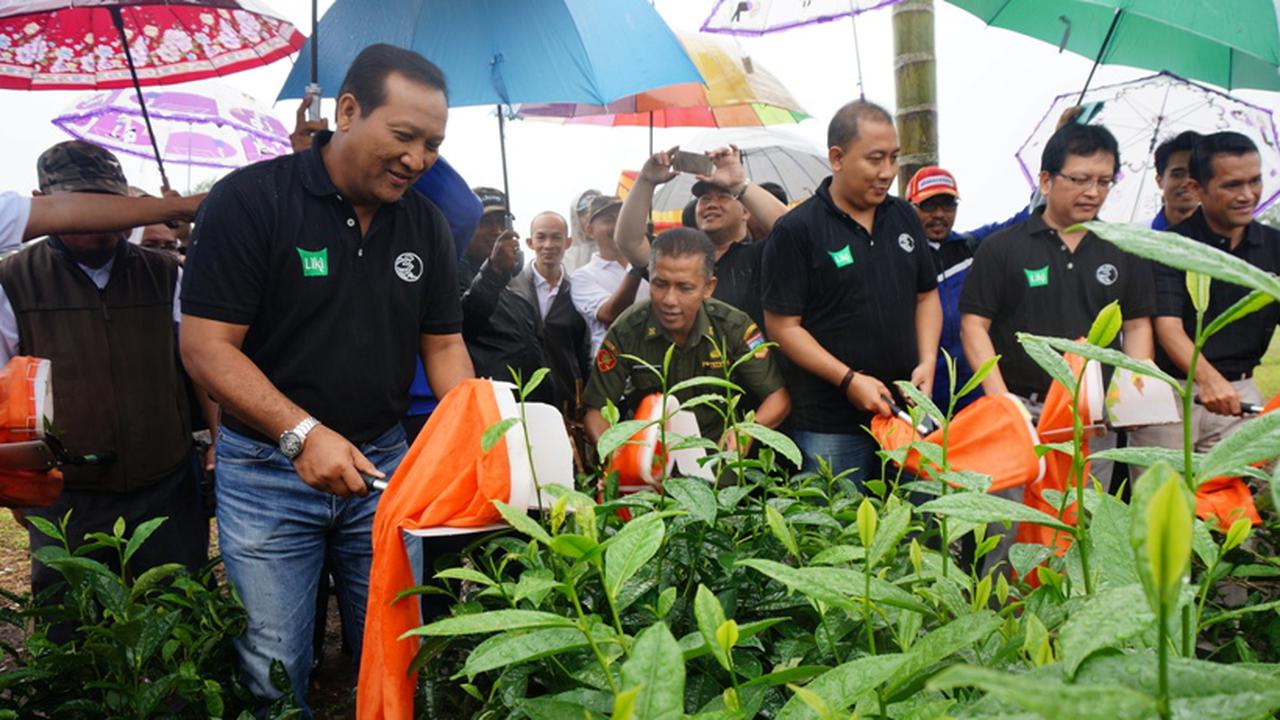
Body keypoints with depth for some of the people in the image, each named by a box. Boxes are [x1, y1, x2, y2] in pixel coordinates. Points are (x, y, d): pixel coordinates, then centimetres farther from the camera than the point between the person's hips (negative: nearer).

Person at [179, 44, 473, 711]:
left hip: (385, 464, 4)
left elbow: (443, 344, 8)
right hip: (269, 471, -3)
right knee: (274, 670, 7)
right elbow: (207, 346, -15)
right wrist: (302, 434, -25)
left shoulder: (426, 223, 2)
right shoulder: (249, 199, -13)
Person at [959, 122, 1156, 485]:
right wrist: (1001, 400, -13)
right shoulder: (1002, 248, -1)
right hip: (1022, 413, -3)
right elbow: (974, 324, -4)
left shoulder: (1124, 251, 9)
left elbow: (1137, 324, 14)